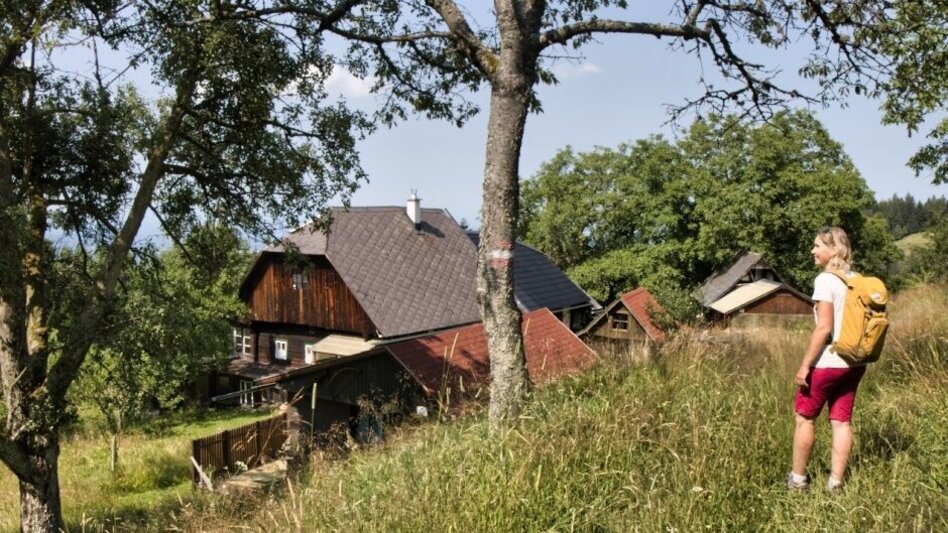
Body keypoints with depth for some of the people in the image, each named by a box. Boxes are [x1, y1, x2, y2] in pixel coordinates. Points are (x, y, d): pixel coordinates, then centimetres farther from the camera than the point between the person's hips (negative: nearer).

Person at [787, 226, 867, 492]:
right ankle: (835, 482, 13)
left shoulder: (825, 280, -14)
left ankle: (798, 479, 15)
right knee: (842, 421, 10)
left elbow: (824, 327, -19)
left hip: (827, 362, -7)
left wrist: (805, 365, -16)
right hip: (854, 363, 7)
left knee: (805, 418, 7)